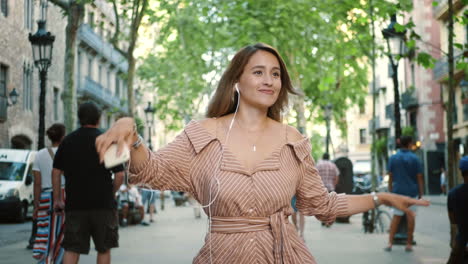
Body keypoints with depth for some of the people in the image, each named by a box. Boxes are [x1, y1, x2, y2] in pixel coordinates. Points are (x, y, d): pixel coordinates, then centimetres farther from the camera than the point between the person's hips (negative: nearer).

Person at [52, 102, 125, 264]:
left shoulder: (68, 141, 6)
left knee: (71, 249, 3)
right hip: (103, 203, -2)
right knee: (104, 249, 10)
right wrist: (111, 194, 8)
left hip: (74, 204, 2)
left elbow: (56, 172, 5)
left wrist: (57, 199, 11)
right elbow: (119, 175, -7)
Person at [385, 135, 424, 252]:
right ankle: (409, 244, 7)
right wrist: (421, 193, 3)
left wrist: (390, 191, 11)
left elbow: (390, 176, 3)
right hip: (411, 191, -2)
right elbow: (419, 177, -4)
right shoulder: (415, 158, -5)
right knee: (411, 216, 5)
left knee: (396, 216, 9)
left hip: (397, 190, 2)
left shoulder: (393, 158, 1)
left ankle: (390, 243, 3)